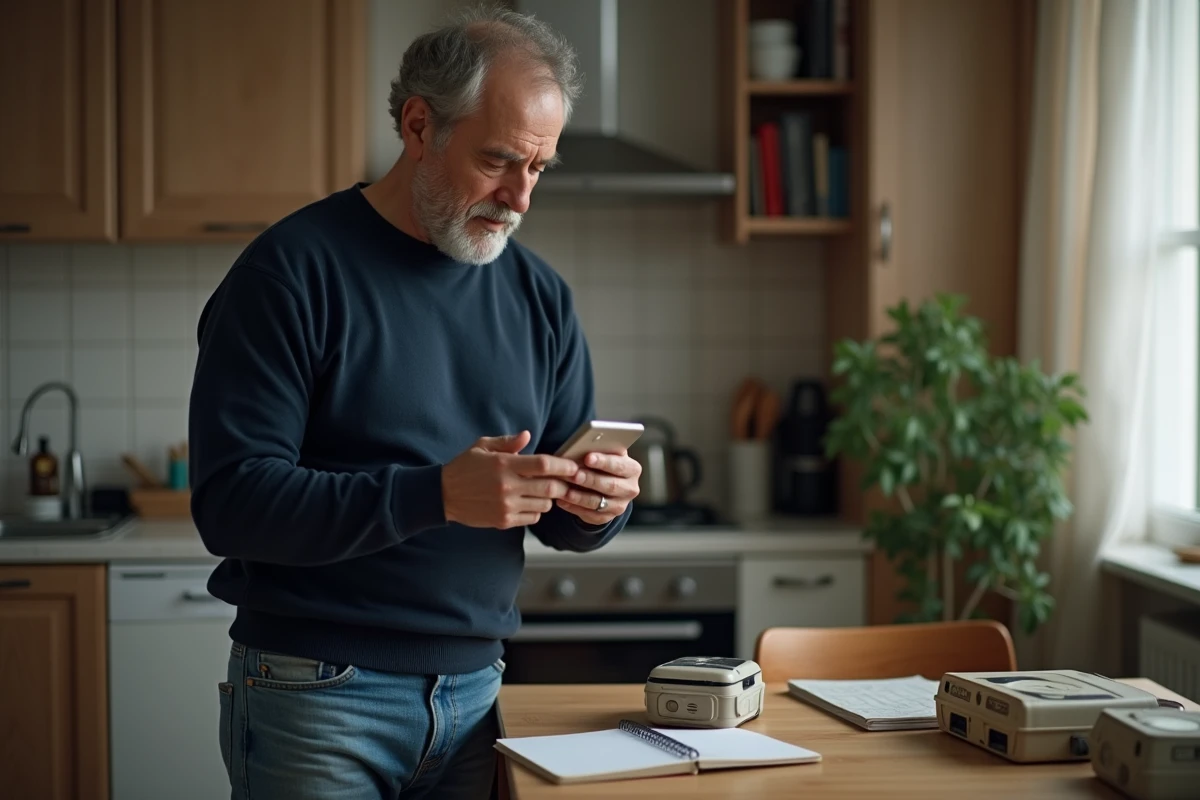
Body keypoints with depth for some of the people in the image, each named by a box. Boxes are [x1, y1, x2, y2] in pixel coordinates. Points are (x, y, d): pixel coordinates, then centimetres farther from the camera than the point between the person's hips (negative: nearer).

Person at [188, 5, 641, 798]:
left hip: (474, 696, 5)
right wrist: (438, 494, -28)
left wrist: (599, 506, -12)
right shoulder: (292, 271, -10)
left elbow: (561, 518, 12)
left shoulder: (539, 294, 7)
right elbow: (232, 501, -18)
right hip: (316, 699, -5)